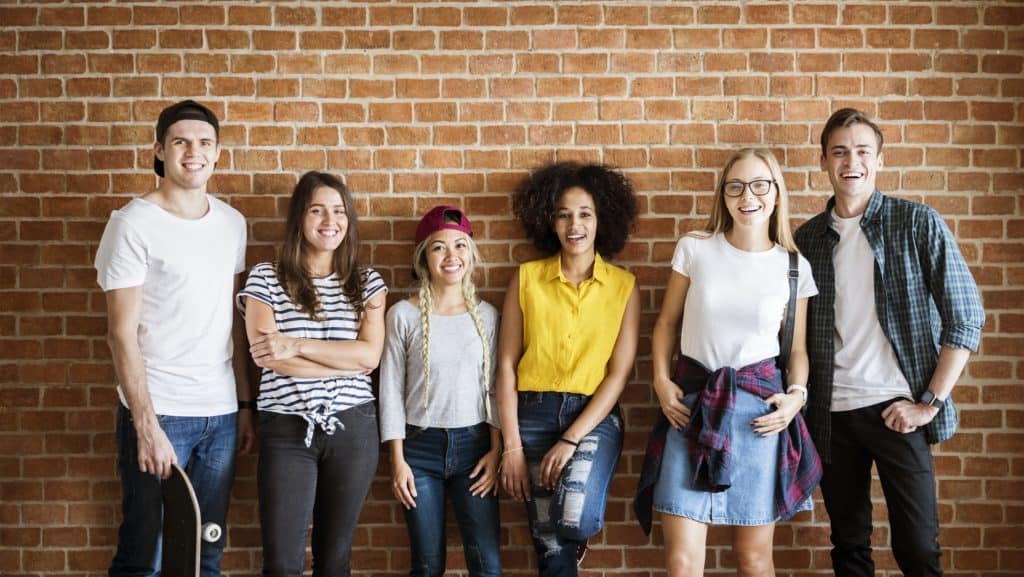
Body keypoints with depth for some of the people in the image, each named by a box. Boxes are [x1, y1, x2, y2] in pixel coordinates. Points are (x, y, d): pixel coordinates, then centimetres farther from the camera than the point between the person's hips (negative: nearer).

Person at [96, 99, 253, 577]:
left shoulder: (232, 223, 10)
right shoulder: (134, 223, -6)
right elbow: (122, 333, -9)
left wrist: (244, 403, 10)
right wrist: (146, 425, -14)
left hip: (221, 413, 5)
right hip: (158, 412, -5)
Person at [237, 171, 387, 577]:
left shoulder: (367, 283, 7)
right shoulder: (265, 277, 0)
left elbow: (370, 354, -5)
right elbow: (267, 355, -10)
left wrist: (297, 346, -13)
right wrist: (347, 361, -9)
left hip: (352, 427, 2)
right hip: (286, 430, -2)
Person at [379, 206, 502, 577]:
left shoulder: (486, 315, 4)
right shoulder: (404, 315, -3)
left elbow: (494, 386, 6)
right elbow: (391, 390, -2)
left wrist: (495, 451, -1)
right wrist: (397, 460, -6)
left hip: (474, 444, 1)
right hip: (420, 447, -1)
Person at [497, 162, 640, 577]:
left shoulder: (623, 285, 1)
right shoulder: (526, 278, 2)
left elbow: (619, 373, -4)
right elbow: (507, 365, 1)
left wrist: (571, 440, -13)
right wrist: (512, 445, -5)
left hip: (594, 416, -1)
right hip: (533, 414, 1)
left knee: (577, 521, -24)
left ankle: (574, 536, 13)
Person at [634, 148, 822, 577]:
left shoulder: (794, 267, 3)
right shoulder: (694, 249, 1)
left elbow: (797, 349, 11)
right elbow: (666, 323, 10)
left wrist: (797, 395, -7)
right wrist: (662, 382, -3)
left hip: (758, 408, 1)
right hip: (691, 404, 0)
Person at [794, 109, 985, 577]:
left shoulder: (917, 223, -2)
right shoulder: (808, 238, 7)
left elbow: (966, 316, -5)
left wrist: (930, 403, -9)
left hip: (895, 409, -3)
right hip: (831, 413, 3)